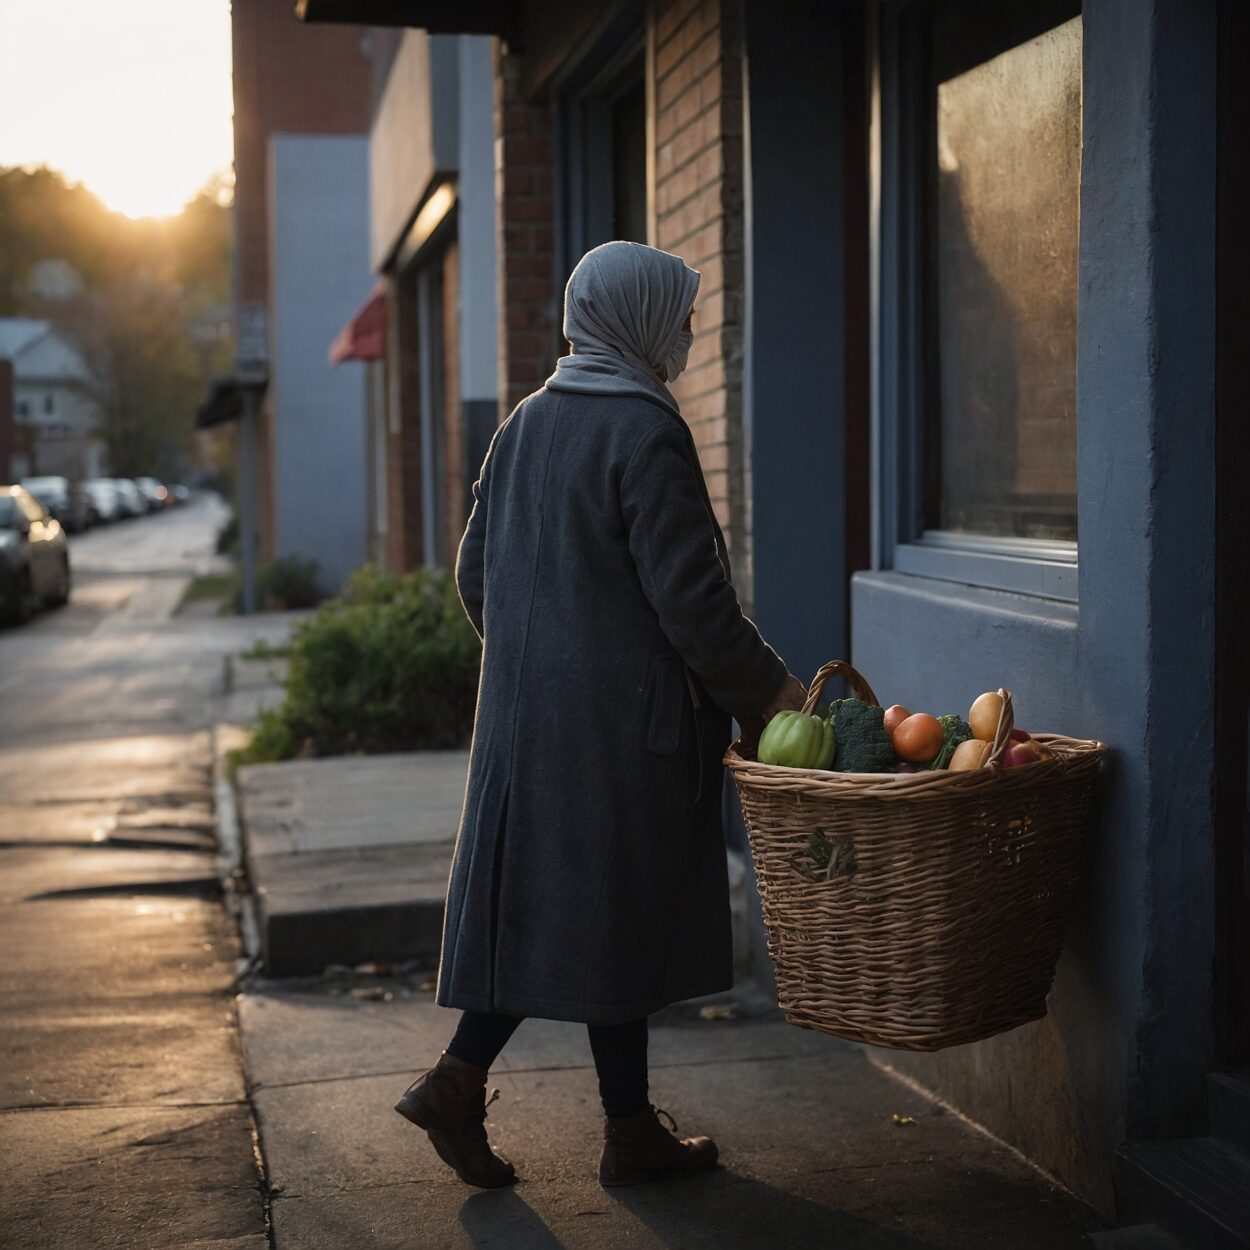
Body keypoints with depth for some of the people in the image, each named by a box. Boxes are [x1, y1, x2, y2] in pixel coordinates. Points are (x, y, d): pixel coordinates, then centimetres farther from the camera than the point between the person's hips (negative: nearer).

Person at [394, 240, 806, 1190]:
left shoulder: (528, 423, 10)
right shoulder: (646, 433, -15)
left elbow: (476, 573, 14)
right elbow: (691, 597, -18)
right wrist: (767, 688, -6)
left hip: (532, 709, 8)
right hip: (625, 714, -7)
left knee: (538, 896, 15)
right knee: (620, 903, 2)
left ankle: (459, 1081, 12)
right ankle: (631, 1135, 15)